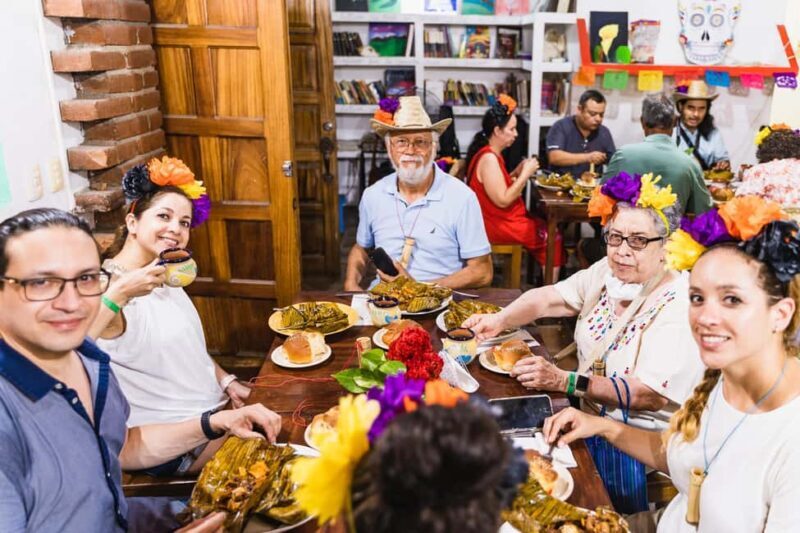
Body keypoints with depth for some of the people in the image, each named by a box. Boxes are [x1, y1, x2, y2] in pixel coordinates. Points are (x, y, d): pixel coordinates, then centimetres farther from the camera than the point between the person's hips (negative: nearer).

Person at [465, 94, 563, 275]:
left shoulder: (491, 154, 8)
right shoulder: (488, 158, -22)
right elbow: (503, 200, -25)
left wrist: (518, 172, 4)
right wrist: (525, 174, -18)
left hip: (501, 219, 10)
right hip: (498, 226, -10)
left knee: (545, 226, 13)